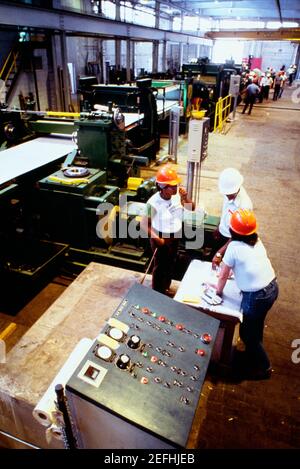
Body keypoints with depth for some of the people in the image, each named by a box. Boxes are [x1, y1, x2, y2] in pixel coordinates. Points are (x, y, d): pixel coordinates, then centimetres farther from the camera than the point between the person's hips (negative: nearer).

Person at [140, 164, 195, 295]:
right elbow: (144, 224, -22)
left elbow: (192, 208, -5)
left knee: (171, 264, 25)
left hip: (175, 237, 6)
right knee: (160, 267, 13)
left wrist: (185, 198, -23)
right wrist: (156, 239, -24)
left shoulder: (177, 195, -16)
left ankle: (166, 289, 50)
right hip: (161, 238, -6)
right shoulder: (153, 203, -29)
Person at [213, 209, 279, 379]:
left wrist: (218, 290, 9)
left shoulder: (234, 247, -17)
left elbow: (223, 275, -7)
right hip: (272, 287, 8)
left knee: (247, 333, 15)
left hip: (257, 296, -8)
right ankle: (253, 356, 50)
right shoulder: (257, 241, 3)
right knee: (255, 327, 29)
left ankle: (263, 368, 32)